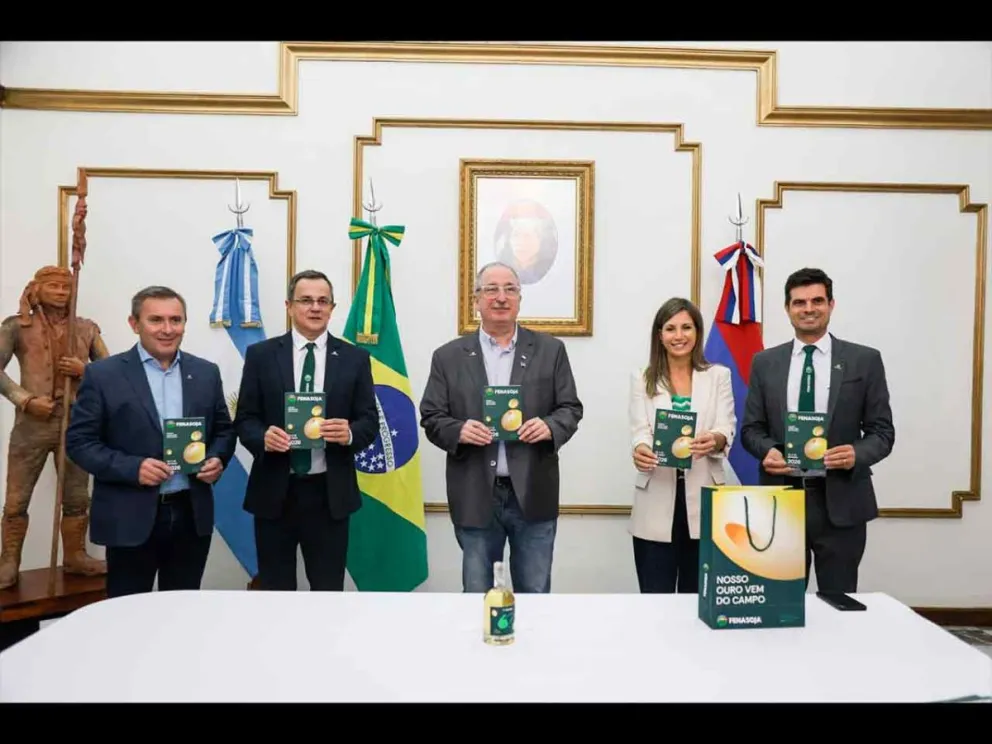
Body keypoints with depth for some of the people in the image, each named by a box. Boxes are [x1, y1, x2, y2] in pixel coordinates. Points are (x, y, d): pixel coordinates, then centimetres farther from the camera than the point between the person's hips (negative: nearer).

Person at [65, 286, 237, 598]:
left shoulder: (206, 372, 7)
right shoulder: (103, 374, -3)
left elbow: (224, 430, 13)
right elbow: (79, 440, -4)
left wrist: (217, 459, -8)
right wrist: (132, 467, -18)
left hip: (192, 515, 3)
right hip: (130, 519, -3)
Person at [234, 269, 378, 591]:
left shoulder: (355, 358, 3)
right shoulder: (260, 355, 3)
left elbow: (370, 421, 3)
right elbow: (244, 419, 3)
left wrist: (350, 434, -19)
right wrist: (263, 436, -18)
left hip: (329, 494, 0)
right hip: (274, 492, 0)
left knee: (329, 590, 8)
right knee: (274, 590, 12)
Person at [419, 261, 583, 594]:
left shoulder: (550, 350, 4)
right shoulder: (448, 356, 4)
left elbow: (571, 408, 4)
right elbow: (431, 417, 3)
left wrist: (550, 426, -17)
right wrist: (459, 431, -18)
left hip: (533, 495, 0)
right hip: (475, 498, 0)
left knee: (535, 596, 13)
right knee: (476, 597, 14)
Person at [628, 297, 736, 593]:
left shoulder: (718, 375, 7)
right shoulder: (642, 378, 6)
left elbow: (727, 430, -3)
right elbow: (640, 431, -3)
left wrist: (714, 440, -27)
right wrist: (640, 450, -27)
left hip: (703, 500, 1)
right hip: (656, 503, 0)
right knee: (654, 600, 3)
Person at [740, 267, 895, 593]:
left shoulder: (865, 360, 2)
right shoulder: (765, 362, 6)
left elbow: (882, 431, 2)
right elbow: (751, 428, 7)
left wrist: (858, 454, -19)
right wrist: (767, 451, -14)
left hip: (841, 500, -1)